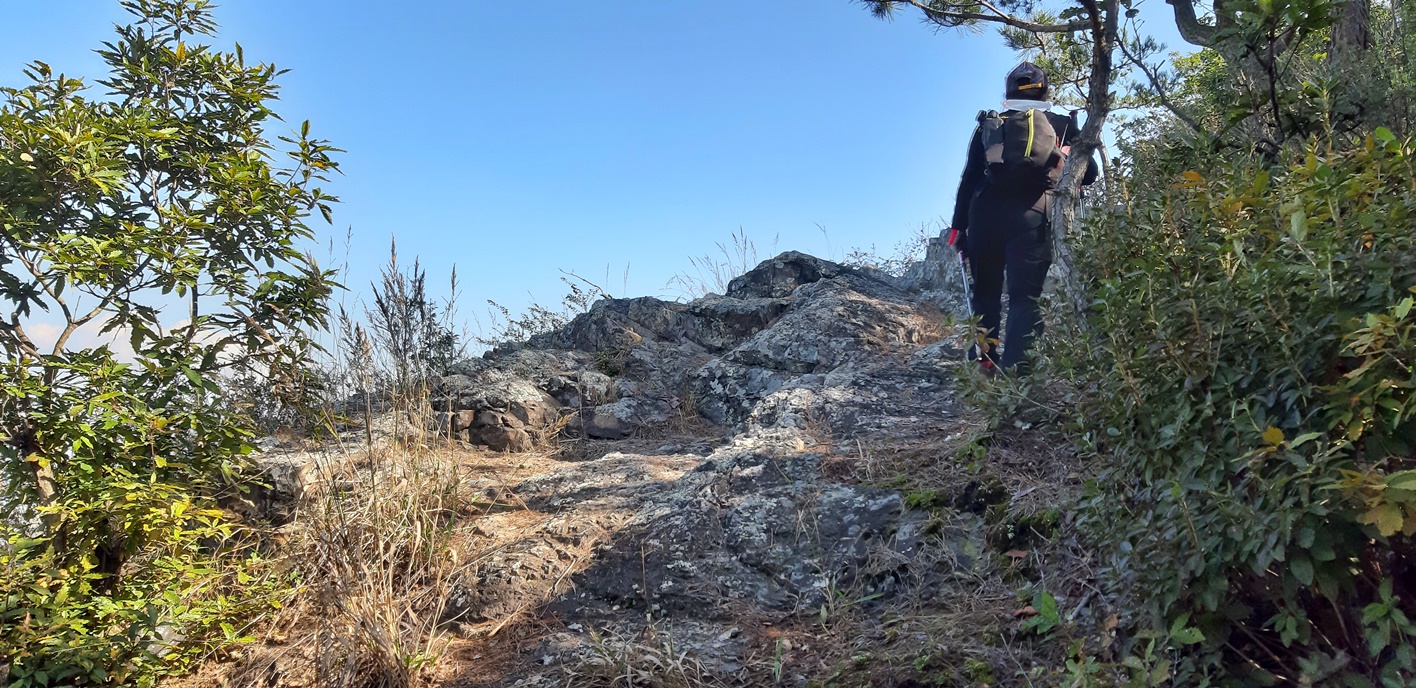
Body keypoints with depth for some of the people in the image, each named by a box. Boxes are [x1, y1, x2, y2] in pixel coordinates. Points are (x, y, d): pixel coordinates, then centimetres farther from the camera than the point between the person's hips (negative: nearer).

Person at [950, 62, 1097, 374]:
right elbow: (1089, 174, 12)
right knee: (1025, 298, -4)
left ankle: (984, 362, 5)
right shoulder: (1063, 126, 13)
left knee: (985, 294, 13)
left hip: (985, 215, 2)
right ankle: (1013, 369, -18)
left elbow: (969, 178, 11)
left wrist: (959, 226, 11)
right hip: (1032, 218, -2)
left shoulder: (989, 124, 17)